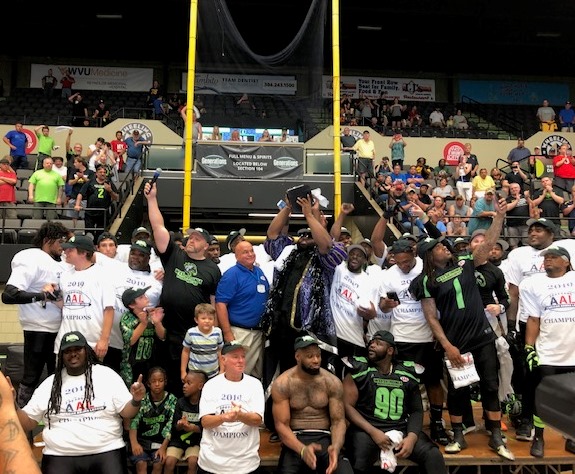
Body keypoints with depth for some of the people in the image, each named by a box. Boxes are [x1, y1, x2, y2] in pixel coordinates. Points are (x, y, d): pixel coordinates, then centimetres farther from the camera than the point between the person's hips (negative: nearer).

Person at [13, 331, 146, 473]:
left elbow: (126, 412, 2)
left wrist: (136, 401, -19)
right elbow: (28, 422, 11)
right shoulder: (50, 384, 10)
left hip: (107, 452, -1)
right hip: (60, 456, 2)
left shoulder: (107, 375, 4)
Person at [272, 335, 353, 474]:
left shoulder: (332, 382, -1)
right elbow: (281, 424, -8)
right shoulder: (282, 384, -6)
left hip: (324, 438, 1)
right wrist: (302, 450, -24)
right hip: (295, 439, 0)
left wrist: (335, 447, -22)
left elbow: (338, 421, -2)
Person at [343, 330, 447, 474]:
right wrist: (373, 432, -12)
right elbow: (347, 405, -3)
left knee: (434, 456, -20)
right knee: (359, 462, -32)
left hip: (402, 429, 3)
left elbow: (416, 410, 11)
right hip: (367, 429, -3)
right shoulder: (359, 370, 0)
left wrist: (412, 437, -7)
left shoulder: (407, 373, 8)